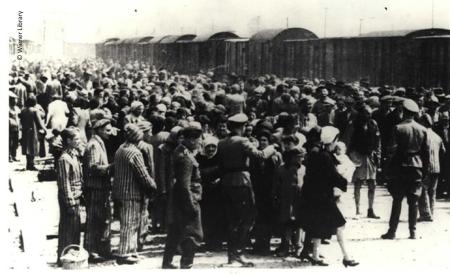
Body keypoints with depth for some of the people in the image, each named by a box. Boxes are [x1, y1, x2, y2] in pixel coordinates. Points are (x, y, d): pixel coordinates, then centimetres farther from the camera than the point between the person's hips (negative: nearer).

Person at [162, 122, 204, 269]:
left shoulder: (179, 151, 9)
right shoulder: (186, 157, -21)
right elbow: (185, 185, -23)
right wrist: (192, 206, -21)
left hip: (177, 200, 10)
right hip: (187, 200, -10)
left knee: (175, 233, 18)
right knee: (193, 235, -1)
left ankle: (167, 262, 27)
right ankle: (186, 265, 3)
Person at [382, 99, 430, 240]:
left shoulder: (399, 128, -7)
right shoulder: (423, 130, 4)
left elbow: (394, 149, -9)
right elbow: (426, 152, 6)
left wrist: (392, 169, -3)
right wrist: (425, 170, 12)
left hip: (401, 166, -3)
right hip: (417, 168, 3)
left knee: (397, 201, 1)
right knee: (413, 202, 6)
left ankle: (392, 231, 1)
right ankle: (412, 232, 7)